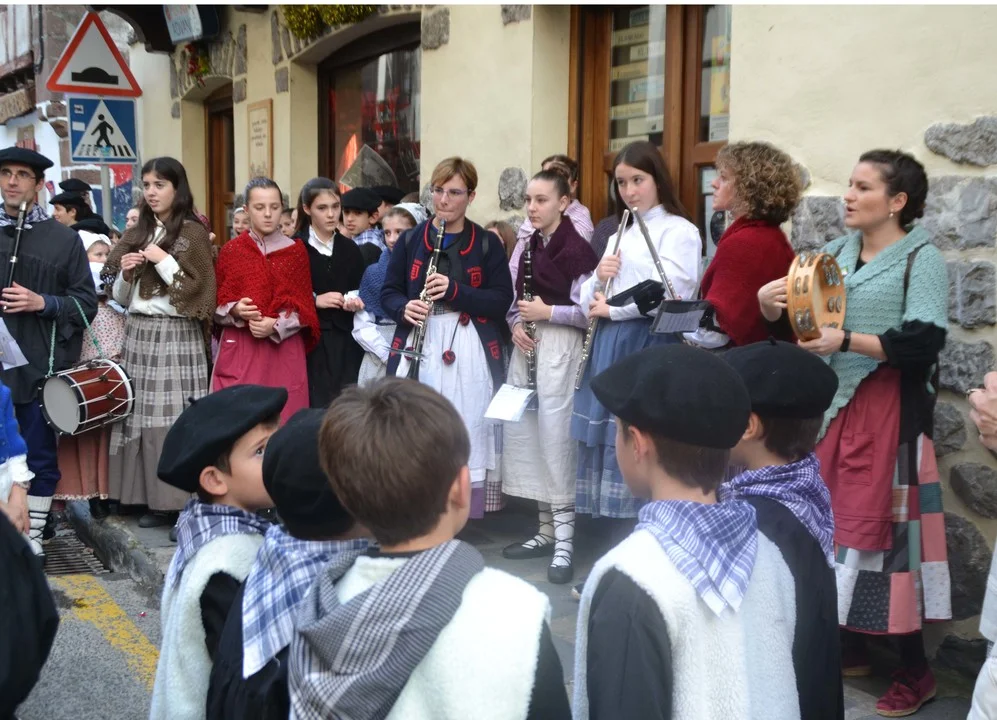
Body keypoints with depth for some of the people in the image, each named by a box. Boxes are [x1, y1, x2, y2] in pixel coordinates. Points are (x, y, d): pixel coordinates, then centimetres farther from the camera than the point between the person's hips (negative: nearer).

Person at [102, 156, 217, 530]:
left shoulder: (192, 232, -4)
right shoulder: (136, 235, 14)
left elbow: (197, 291, -11)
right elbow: (120, 297, 16)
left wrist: (162, 260, -15)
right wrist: (125, 273, -4)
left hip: (176, 336, -6)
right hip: (137, 334, 6)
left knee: (174, 418, -7)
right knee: (141, 414, 5)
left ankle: (182, 499, -1)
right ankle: (153, 498, 12)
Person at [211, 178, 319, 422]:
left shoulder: (296, 251, 5)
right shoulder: (230, 251, 5)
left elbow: (304, 307, 1)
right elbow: (217, 304, 6)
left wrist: (275, 325, -15)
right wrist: (235, 310, -15)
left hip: (284, 350, 0)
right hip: (239, 349, 0)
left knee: (282, 416, -1)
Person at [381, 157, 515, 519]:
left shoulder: (486, 244, 3)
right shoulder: (412, 239, 9)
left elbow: (502, 300, -3)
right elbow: (389, 292, 11)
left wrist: (454, 290, -17)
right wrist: (404, 308, -12)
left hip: (469, 352, -2)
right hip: (419, 348, 2)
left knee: (467, 437, -1)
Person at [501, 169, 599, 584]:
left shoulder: (577, 249, -9)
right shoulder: (524, 247, 12)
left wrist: (548, 312, -18)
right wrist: (515, 323, -2)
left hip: (560, 345, -7)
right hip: (526, 344, 7)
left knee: (556, 435, -8)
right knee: (525, 433, 8)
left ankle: (564, 540, -1)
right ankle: (547, 529, 20)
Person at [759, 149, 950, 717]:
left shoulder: (922, 258, -5)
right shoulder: (836, 252, 12)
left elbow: (925, 343, -16)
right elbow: (790, 318, 15)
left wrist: (847, 340, -24)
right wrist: (770, 302, -7)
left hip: (889, 412, -6)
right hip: (833, 405, 6)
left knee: (882, 524, -6)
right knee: (835, 519, 10)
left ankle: (916, 671, 7)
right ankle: (850, 648, 25)